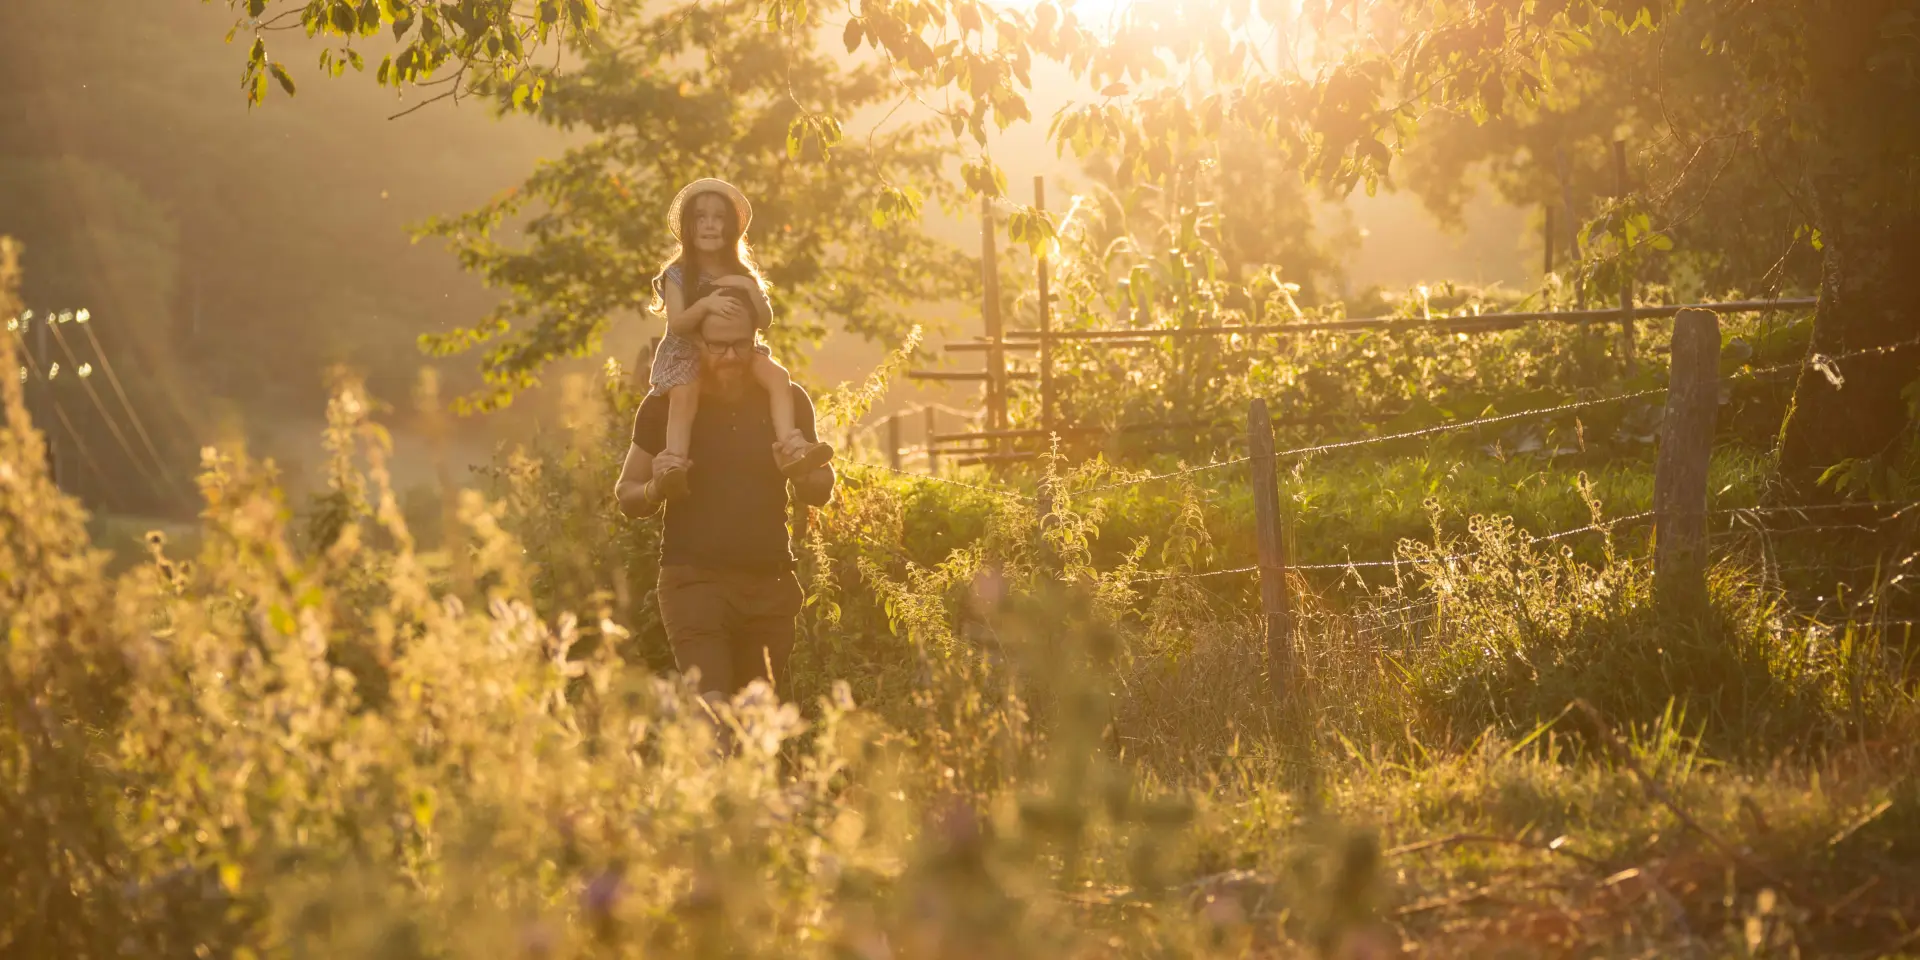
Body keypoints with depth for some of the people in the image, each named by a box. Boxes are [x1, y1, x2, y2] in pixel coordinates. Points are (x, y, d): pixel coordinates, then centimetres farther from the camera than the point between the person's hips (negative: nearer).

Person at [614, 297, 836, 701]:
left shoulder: (786, 400, 6)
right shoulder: (666, 405, 0)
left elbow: (820, 494, 15)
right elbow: (626, 497, 8)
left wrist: (802, 469, -8)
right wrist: (656, 487, -15)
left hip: (769, 584, 3)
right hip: (695, 578, -3)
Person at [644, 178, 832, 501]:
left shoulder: (742, 274, 8)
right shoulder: (677, 275, -5)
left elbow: (765, 321, 2)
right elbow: (677, 324, -15)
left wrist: (751, 288, -16)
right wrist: (705, 304, -33)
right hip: (687, 353, -4)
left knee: (778, 375, -25)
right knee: (684, 393, -38)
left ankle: (789, 450, -36)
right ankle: (673, 466, -44)